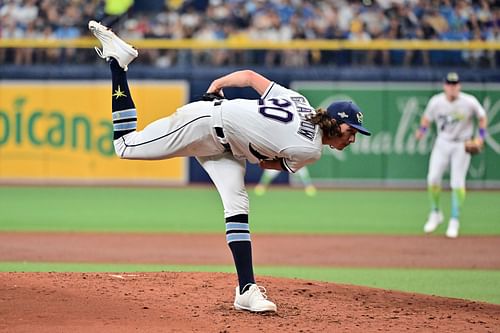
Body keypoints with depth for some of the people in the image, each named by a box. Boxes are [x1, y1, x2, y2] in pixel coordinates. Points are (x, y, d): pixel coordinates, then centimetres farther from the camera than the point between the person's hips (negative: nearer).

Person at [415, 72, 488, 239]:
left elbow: (482, 117, 2)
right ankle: (435, 214, 17)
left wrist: (481, 136, -8)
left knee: (457, 183, -6)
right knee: (433, 179, -5)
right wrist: (422, 130, -11)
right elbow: (427, 117, 7)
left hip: (462, 146, -2)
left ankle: (454, 221, 4)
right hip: (442, 143, 2)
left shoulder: (469, 102, -14)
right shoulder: (436, 102, -9)